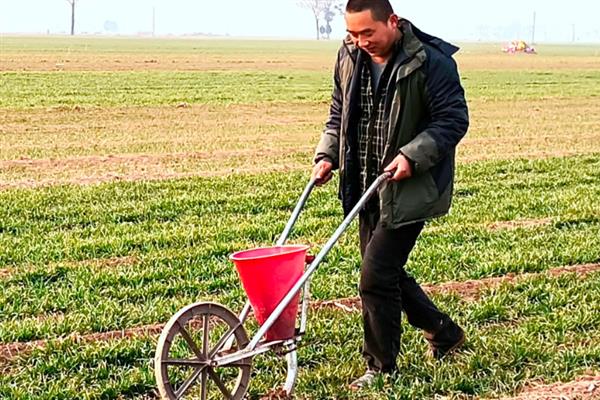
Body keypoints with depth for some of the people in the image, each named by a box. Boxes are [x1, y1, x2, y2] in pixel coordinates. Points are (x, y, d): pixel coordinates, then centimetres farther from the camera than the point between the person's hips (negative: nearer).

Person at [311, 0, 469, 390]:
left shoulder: (430, 62, -16)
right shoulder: (350, 58, 3)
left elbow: (454, 120, -14)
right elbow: (339, 115, 16)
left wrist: (413, 155, -25)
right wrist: (328, 155, 2)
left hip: (410, 190, -7)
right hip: (369, 188, 8)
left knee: (376, 275, -10)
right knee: (387, 270, 16)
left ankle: (382, 368, 7)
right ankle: (444, 332, 37)